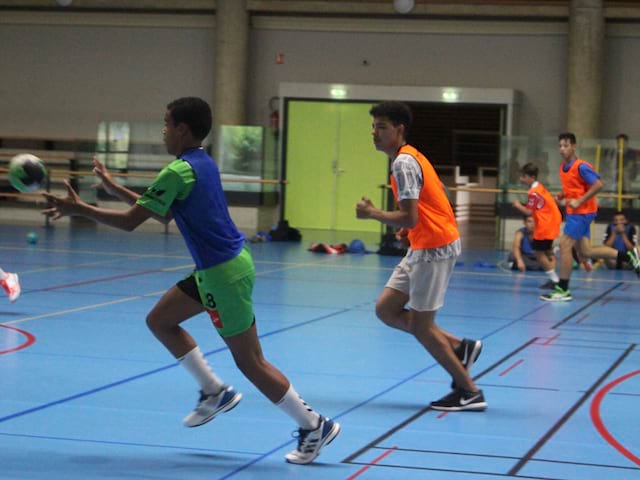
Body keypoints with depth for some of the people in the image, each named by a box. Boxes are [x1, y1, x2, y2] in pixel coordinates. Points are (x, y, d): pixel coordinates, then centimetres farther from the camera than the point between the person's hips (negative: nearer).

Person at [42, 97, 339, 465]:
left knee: (251, 362, -2)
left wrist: (78, 209, -7)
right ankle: (215, 391, 20)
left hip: (224, 273, -10)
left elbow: (130, 221, -17)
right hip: (218, 267, 10)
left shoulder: (179, 171, -18)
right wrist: (115, 188, 22)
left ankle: (315, 426, 5)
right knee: (159, 320, 17)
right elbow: (164, 214, 21)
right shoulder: (203, 163, 10)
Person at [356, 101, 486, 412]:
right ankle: (459, 347, 14)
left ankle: (469, 392, 4)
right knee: (385, 309, 10)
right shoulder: (409, 157, 14)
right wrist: (409, 229, 12)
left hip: (434, 248, -10)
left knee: (420, 325, -3)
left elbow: (409, 219, -23)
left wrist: (372, 213, -11)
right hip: (424, 246, 10)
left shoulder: (404, 163, -17)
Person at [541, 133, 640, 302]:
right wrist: (562, 195, 6)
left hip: (582, 211, -9)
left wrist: (579, 201, -23)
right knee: (585, 251, 9)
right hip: (574, 212, 9)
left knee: (564, 244, -10)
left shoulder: (581, 166, -16)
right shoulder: (563, 166, 10)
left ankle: (563, 290, -4)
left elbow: (598, 185, -22)